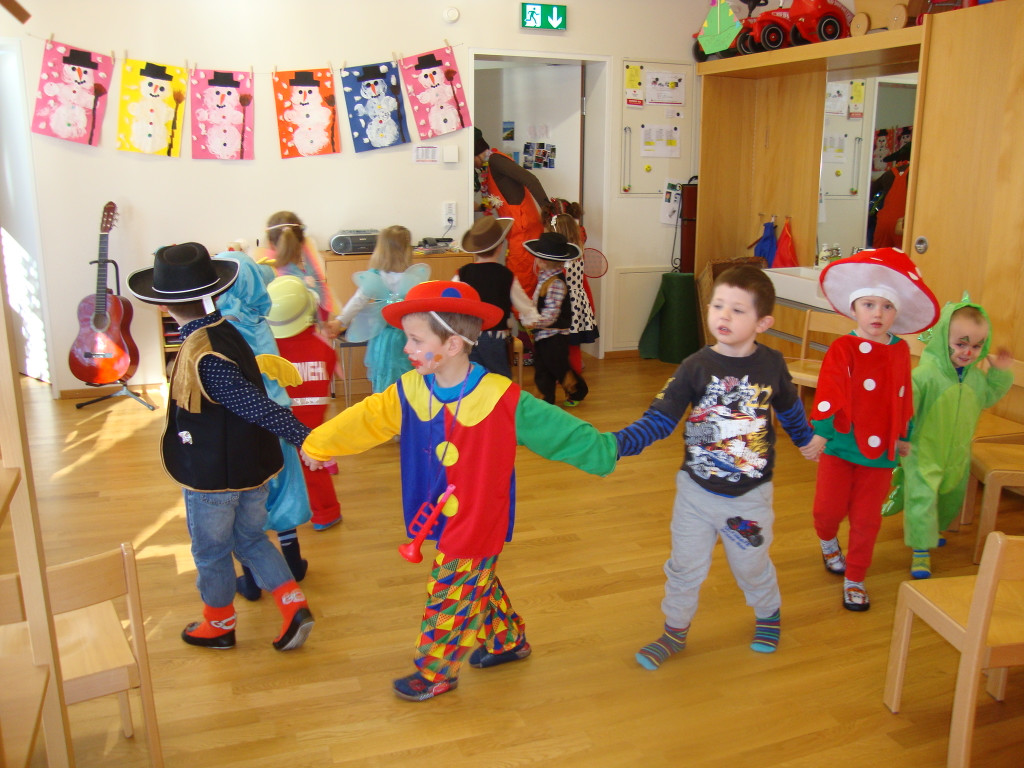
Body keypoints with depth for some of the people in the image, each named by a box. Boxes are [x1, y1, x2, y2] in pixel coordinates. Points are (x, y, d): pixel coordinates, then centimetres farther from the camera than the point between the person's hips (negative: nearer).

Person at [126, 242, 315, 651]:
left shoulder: (202, 359, -29)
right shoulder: (226, 333, -3)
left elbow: (257, 406, -29)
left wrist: (303, 437, -25)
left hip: (212, 477, -8)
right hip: (251, 467, 8)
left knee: (211, 551, 16)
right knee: (250, 539, 23)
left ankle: (219, 624, 36)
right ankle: (295, 606, 19)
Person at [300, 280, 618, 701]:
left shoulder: (500, 399, -25)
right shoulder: (409, 392, -8)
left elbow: (556, 430, -17)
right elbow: (362, 420, 4)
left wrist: (605, 449, -16)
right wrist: (316, 443, 13)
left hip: (478, 523, -6)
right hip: (441, 520, 6)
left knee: (450, 596, 7)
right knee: (477, 584, 24)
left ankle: (435, 673, 31)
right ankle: (508, 640, 49)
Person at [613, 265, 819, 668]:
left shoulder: (772, 365, -9)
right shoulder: (695, 367, -15)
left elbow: (790, 408, 12)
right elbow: (658, 419, -19)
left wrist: (805, 439, 29)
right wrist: (613, 444, -34)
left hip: (751, 495, 1)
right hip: (696, 491, 0)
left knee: (752, 565, 19)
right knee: (685, 567, 11)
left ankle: (769, 614, 50)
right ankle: (675, 632, 34)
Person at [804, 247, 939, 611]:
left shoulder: (900, 351, 4)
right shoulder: (843, 348, -11)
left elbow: (904, 396, 13)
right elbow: (829, 392, -18)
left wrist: (904, 436, 20)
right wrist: (819, 431, -26)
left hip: (880, 450, 3)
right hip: (840, 445, -3)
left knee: (866, 519, 9)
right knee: (829, 508, 6)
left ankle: (855, 579, 26)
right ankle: (828, 542, 41)